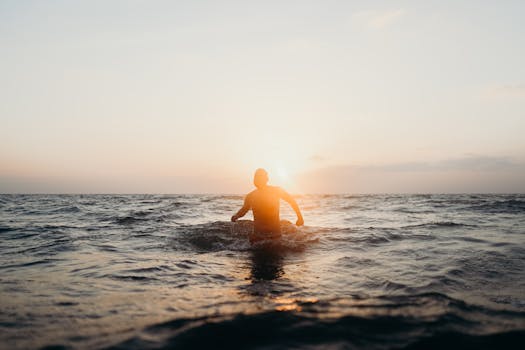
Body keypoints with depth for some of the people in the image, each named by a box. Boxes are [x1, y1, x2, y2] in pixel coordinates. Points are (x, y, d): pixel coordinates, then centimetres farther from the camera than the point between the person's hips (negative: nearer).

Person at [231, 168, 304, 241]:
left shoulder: (276, 191, -6)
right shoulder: (250, 196, 0)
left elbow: (292, 201, 9)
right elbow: (244, 210, 18)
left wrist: (300, 218, 9)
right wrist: (236, 216, -3)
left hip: (274, 235, -2)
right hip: (257, 236, 2)